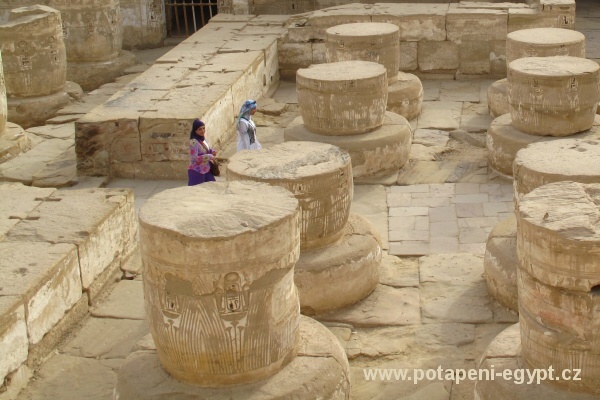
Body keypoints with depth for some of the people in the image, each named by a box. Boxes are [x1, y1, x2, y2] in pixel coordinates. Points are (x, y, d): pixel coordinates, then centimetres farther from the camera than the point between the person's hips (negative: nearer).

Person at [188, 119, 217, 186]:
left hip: (206, 170, 9)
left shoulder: (203, 139, 6)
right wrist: (209, 156, -20)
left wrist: (212, 151, 0)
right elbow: (194, 158, -25)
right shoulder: (194, 142, -19)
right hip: (196, 172, -9)